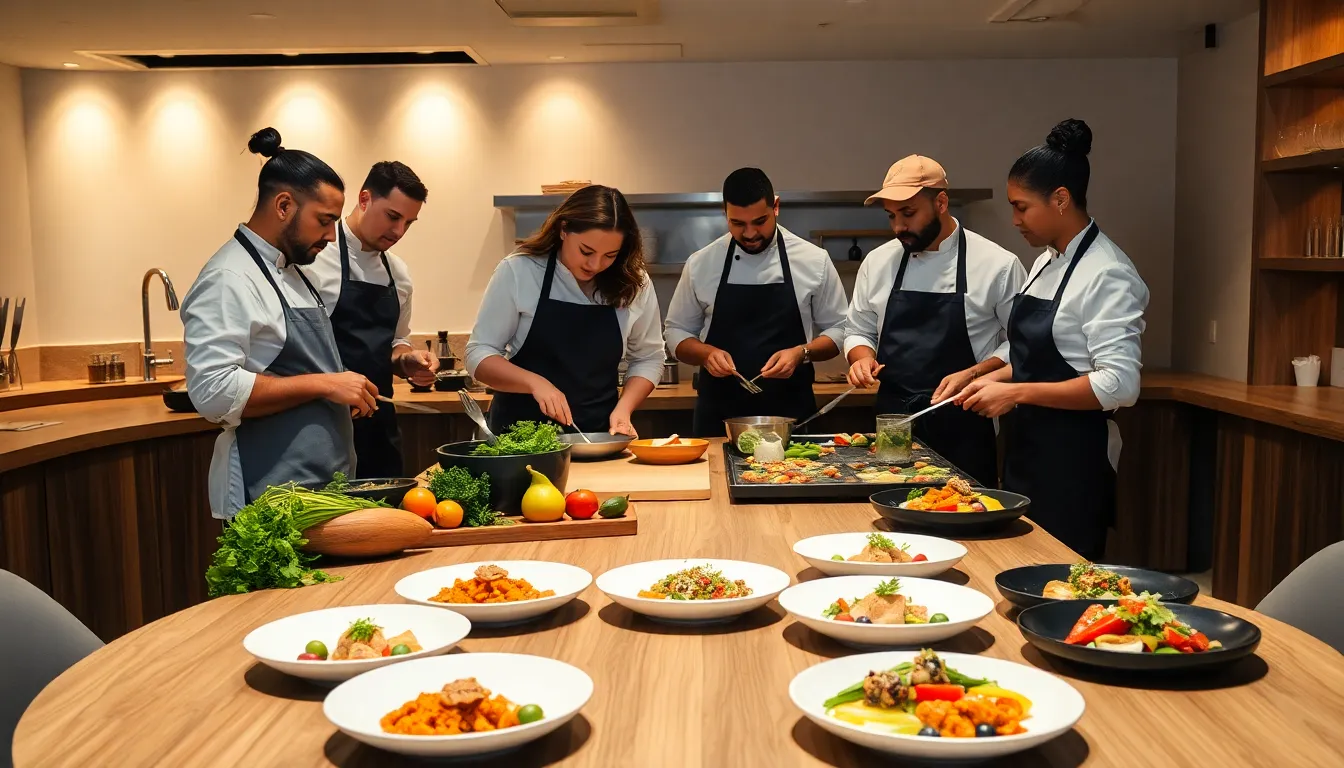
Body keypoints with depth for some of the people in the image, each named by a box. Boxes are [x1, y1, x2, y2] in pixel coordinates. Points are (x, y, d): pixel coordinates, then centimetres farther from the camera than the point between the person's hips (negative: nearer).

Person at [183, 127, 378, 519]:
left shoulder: (291, 272, 15)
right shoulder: (229, 279, -14)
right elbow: (213, 391, -24)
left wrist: (345, 391, 9)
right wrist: (324, 384, -20)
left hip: (322, 483, 9)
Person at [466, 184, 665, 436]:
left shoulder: (634, 283, -2)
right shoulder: (517, 272, -8)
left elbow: (648, 358, 9)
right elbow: (479, 353, -5)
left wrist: (623, 408, -7)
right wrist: (535, 383, -21)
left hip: (600, 435, 2)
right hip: (521, 433, -2)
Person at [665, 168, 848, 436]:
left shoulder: (814, 260, -3)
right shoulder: (700, 263, -1)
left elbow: (837, 330, 5)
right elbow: (677, 332, 8)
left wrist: (802, 353, -14)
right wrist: (706, 353, -12)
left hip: (790, 412, 0)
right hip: (719, 414, 1)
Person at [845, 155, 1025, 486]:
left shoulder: (998, 265, -6)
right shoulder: (878, 262, 5)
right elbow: (859, 331, 16)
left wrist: (972, 375, -15)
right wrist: (863, 358, -5)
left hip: (961, 429, -3)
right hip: (892, 423, 3)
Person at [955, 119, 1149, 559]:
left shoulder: (1107, 274, -16)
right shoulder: (1046, 260, 11)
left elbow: (1119, 385, -23)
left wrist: (1016, 393, -23)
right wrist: (995, 378, 4)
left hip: (1071, 462, -8)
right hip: (1027, 453, 8)